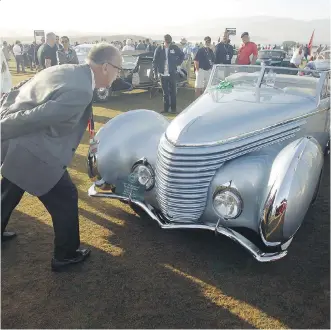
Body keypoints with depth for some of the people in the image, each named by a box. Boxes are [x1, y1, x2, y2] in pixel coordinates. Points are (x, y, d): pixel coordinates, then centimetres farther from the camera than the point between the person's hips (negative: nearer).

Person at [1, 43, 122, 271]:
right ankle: (66, 255, 27)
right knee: (66, 199, 9)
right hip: (31, 152, -9)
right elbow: (34, 118, -26)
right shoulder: (80, 92, -26)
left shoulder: (65, 70, 5)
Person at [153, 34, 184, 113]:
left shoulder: (174, 48, 1)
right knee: (165, 92, 6)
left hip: (172, 73, -1)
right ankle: (166, 108, 13)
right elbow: (155, 61, 4)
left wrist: (178, 63, 5)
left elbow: (182, 55, 15)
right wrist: (155, 72, -1)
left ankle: (173, 108, 8)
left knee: (172, 91, 2)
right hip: (163, 74, 1)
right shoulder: (159, 49, 1)